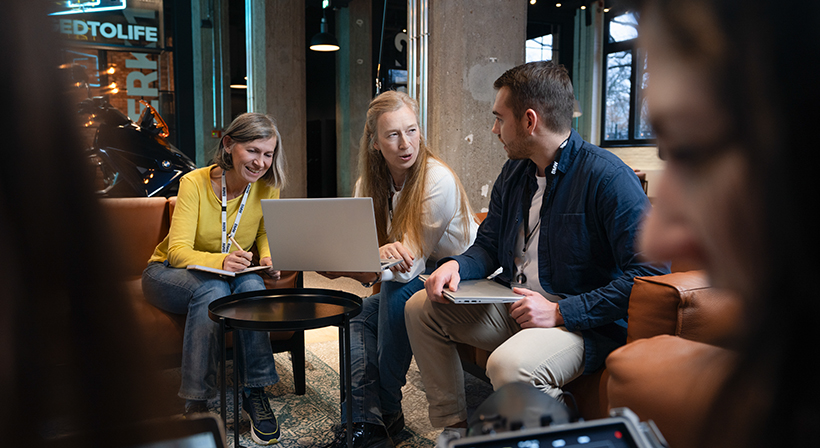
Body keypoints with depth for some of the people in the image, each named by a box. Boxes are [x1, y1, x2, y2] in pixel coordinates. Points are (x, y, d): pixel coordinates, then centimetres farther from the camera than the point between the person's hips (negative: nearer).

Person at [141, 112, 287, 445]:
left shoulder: (266, 186, -10)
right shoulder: (194, 183, -20)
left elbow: (265, 233, 7)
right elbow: (178, 250, -26)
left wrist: (268, 256, -17)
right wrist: (220, 260, -47)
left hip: (232, 275, 3)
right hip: (168, 273, -3)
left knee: (252, 285, -32)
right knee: (213, 289, -36)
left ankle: (255, 393, -25)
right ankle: (196, 403, -31)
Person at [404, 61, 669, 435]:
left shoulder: (608, 177, -18)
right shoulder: (514, 172, 8)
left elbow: (651, 275, -23)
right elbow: (488, 246, 16)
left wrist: (560, 312, -24)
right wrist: (457, 266, -8)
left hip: (586, 325, -8)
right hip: (514, 307, 8)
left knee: (508, 364, -36)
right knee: (420, 308, 1)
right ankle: (452, 427, 10)